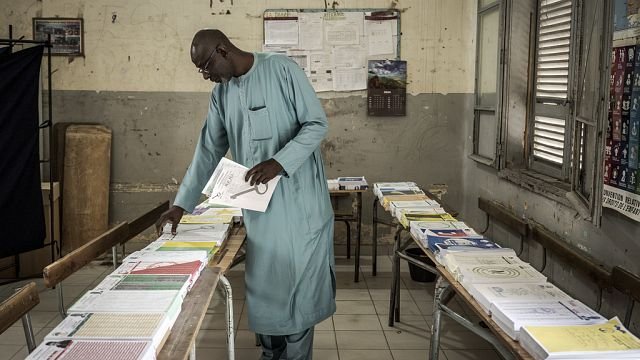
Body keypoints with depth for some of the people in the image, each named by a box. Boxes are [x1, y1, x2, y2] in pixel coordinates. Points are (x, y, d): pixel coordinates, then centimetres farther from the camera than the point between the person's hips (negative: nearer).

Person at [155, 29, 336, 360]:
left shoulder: (281, 70, -10)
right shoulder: (221, 94, 8)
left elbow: (317, 123, -11)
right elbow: (208, 152, 12)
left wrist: (279, 162, -23)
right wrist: (181, 204, 8)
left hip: (299, 198, -5)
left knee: (299, 281, 0)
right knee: (263, 283, 9)